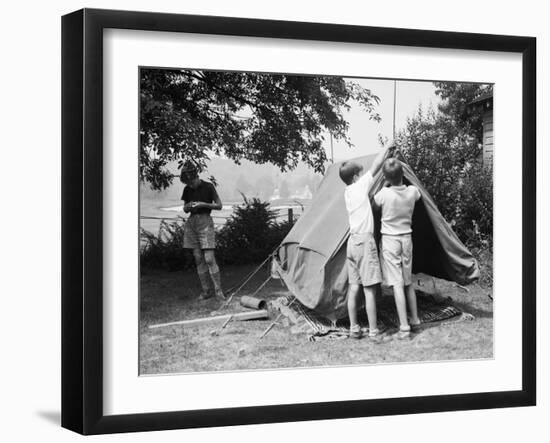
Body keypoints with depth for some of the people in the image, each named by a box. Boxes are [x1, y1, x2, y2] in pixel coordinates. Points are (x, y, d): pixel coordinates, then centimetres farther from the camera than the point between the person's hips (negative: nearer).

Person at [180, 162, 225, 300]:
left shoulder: (208, 187, -6)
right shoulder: (187, 190, 8)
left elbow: (219, 205, -1)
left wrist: (203, 204, -14)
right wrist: (188, 207, -8)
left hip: (205, 221, -5)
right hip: (191, 222, 5)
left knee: (209, 258, -12)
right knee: (198, 259, 4)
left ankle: (218, 290, -7)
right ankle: (206, 291, 9)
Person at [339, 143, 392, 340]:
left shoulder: (347, 192, 12)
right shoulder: (361, 186, -8)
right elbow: (376, 166, -3)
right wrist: (387, 147, 12)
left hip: (352, 241, 8)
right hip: (365, 240, -8)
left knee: (354, 286, 8)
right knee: (369, 288, -6)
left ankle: (354, 329, 11)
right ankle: (373, 332, -4)